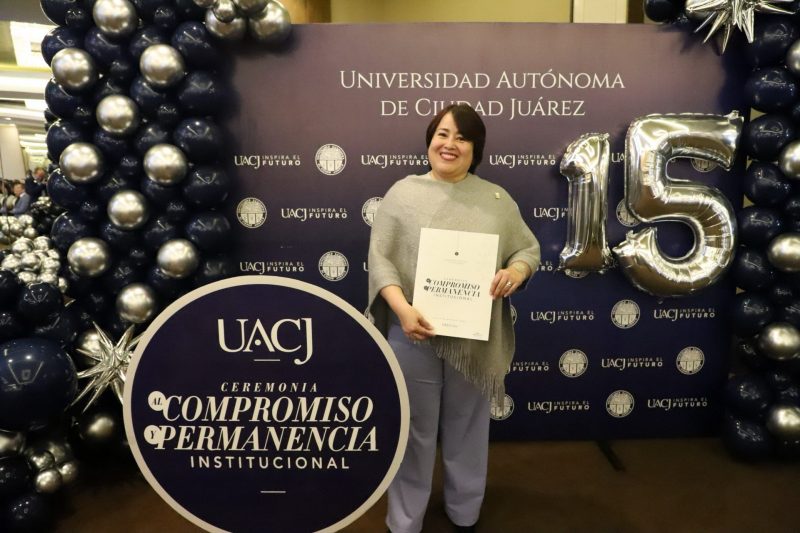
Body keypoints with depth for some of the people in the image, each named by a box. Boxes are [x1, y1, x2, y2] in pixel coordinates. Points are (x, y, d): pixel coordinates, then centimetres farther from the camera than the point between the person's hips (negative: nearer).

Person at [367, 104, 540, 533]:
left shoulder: (497, 199, 6)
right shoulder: (402, 192, -1)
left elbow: (529, 247, 9)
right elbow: (380, 258, -5)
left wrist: (516, 272, -14)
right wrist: (403, 310, -20)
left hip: (475, 338, 2)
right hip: (414, 335, -2)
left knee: (467, 430, 19)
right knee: (414, 432, 12)